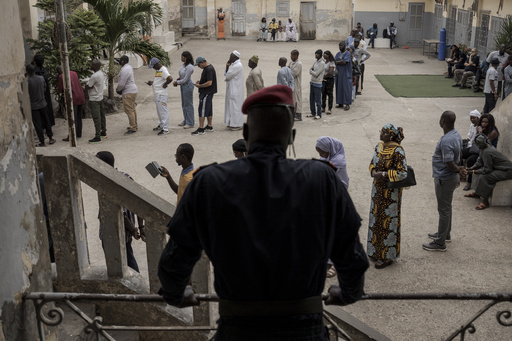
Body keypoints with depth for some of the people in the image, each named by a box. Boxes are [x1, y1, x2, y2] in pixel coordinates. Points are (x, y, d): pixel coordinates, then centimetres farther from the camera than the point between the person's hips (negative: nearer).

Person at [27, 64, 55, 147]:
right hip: (42, 103, 4)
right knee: (46, 121, 18)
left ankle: (42, 142, 8)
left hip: (33, 106, -4)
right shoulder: (41, 78, -5)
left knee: (37, 124, 4)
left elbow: (27, 95, -15)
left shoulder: (27, 82, -19)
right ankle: (50, 138, 24)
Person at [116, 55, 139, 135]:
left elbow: (121, 84, -22)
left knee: (129, 110, -7)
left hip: (128, 92, -11)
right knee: (132, 109, 18)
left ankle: (133, 128, -4)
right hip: (132, 90, 11)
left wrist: (118, 89, 0)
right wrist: (119, 89, 14)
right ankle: (135, 125, 27)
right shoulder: (128, 67, 11)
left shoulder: (124, 70, -21)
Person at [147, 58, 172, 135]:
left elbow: (170, 79, -31)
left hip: (161, 94, -10)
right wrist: (152, 82, 11)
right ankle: (161, 125, 32)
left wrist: (165, 85, -18)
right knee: (159, 111, 19)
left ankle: (165, 129, -7)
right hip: (157, 94, 11)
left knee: (163, 111, -8)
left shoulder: (163, 70, -17)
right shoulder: (157, 70, 15)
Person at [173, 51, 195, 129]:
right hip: (183, 86, 10)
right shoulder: (183, 65, 8)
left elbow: (185, 79, -20)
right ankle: (185, 121, 28)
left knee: (188, 105, -2)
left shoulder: (189, 67, -21)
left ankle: (190, 123, 6)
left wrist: (177, 82, -8)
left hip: (187, 86, -10)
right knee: (184, 104, 17)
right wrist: (177, 80, 3)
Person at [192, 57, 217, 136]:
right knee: (208, 109, 15)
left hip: (206, 93, -10)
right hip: (208, 92, 10)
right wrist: (200, 81, 10)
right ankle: (209, 126, 23)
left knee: (202, 109, -8)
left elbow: (209, 83, -25)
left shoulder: (209, 69, -20)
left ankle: (201, 129, -7)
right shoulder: (207, 67, 13)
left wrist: (199, 85, -16)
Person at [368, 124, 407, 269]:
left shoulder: (397, 151, -19)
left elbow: (403, 173, -21)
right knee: (376, 218, 17)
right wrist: (374, 172, -6)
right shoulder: (379, 146, 4)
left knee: (388, 222, 1)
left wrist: (384, 174, -24)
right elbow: (372, 163, 15)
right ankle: (376, 250, 33)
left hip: (391, 191, -8)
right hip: (378, 188, 8)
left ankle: (388, 256, 14)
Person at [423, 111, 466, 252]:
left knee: (444, 210, 2)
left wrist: (458, 170, -8)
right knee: (446, 207, 24)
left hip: (444, 179, -10)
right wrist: (458, 171, 15)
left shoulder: (446, 141, -30)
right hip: (451, 177, 10)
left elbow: (450, 164, -26)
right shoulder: (456, 134, 3)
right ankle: (445, 234, 41)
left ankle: (440, 243, 14)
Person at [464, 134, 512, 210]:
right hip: (500, 167, 11)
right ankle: (477, 193, 20)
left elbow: (487, 170, -23)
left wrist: (474, 172, -15)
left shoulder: (487, 152, -28)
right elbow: (479, 162, 12)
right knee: (479, 170, 11)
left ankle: (485, 201, -15)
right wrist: (472, 168, -2)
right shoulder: (487, 146, 3)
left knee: (484, 177, -25)